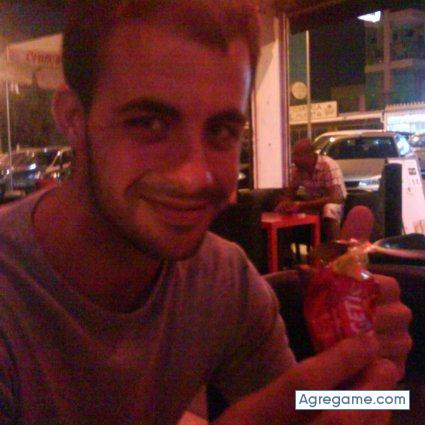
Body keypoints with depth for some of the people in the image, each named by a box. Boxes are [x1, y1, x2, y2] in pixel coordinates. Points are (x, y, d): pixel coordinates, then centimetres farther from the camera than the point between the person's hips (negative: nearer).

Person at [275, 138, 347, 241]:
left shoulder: (329, 166, -25)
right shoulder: (297, 168, -8)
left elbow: (336, 198, -33)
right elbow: (291, 190, 4)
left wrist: (303, 206, -39)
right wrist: (285, 202, -22)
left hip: (332, 204, -5)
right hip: (312, 205, 5)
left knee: (329, 209, -39)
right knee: (280, 209, -11)